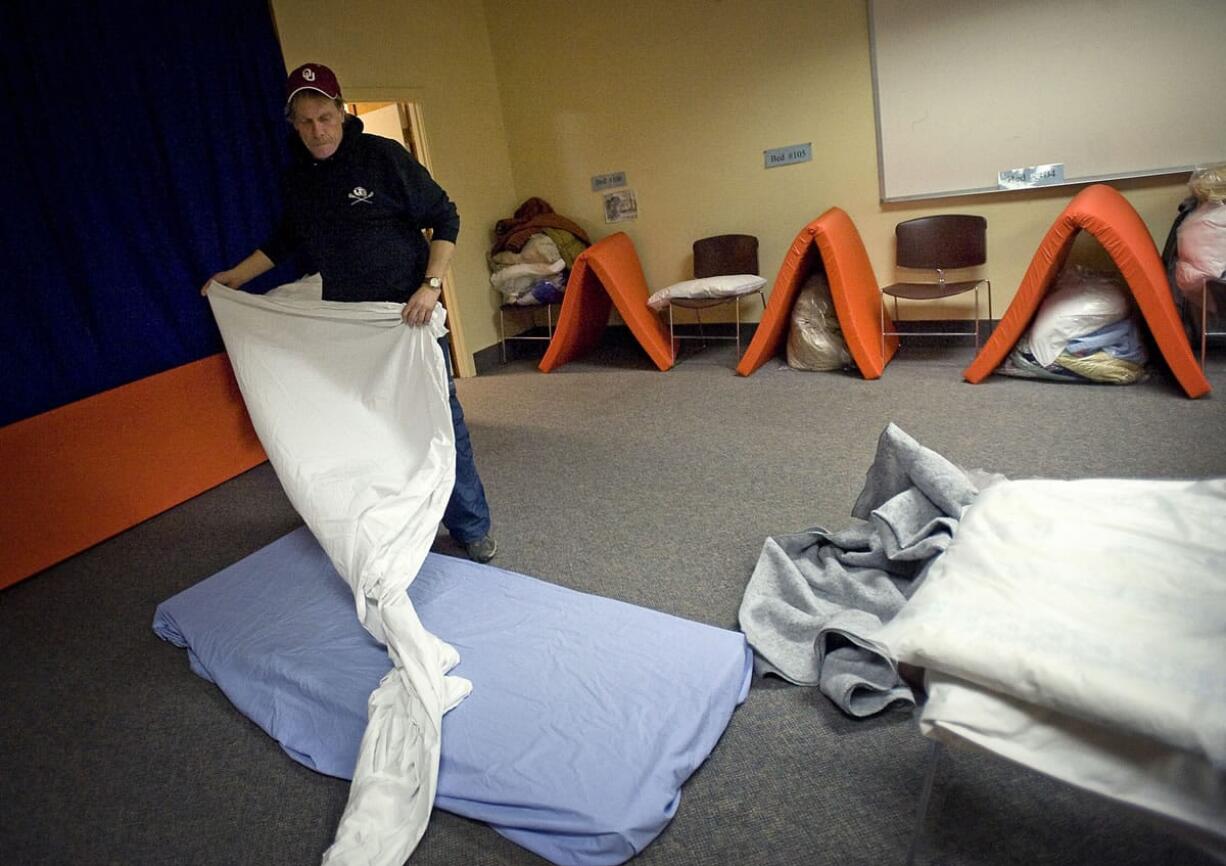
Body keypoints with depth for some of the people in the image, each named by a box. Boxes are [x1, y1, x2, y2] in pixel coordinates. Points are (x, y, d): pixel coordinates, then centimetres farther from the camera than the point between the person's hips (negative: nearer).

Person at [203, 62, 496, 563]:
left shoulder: (381, 155, -8)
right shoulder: (295, 179, 8)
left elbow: (445, 219, -7)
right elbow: (286, 241, 25)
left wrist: (432, 284, -20)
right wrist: (236, 276, 20)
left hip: (407, 315, -5)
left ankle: (471, 528, 12)